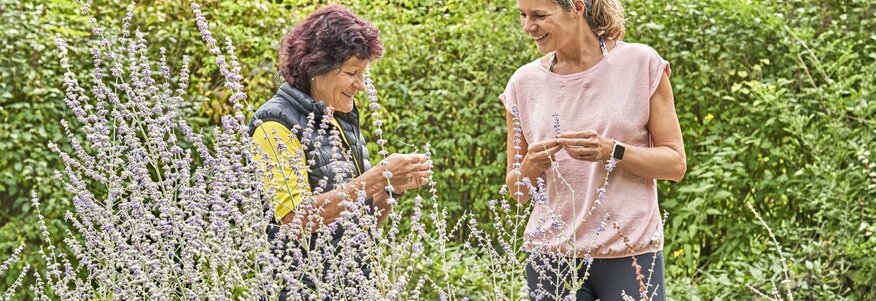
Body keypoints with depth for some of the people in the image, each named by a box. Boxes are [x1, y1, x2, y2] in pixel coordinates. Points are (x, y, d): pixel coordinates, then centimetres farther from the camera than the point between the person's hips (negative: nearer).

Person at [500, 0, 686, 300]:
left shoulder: (641, 63, -4)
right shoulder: (524, 82, 3)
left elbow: (676, 164, -3)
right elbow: (518, 190, 9)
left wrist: (611, 152, -19)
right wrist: (531, 166, -13)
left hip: (630, 253, -2)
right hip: (552, 255, 2)